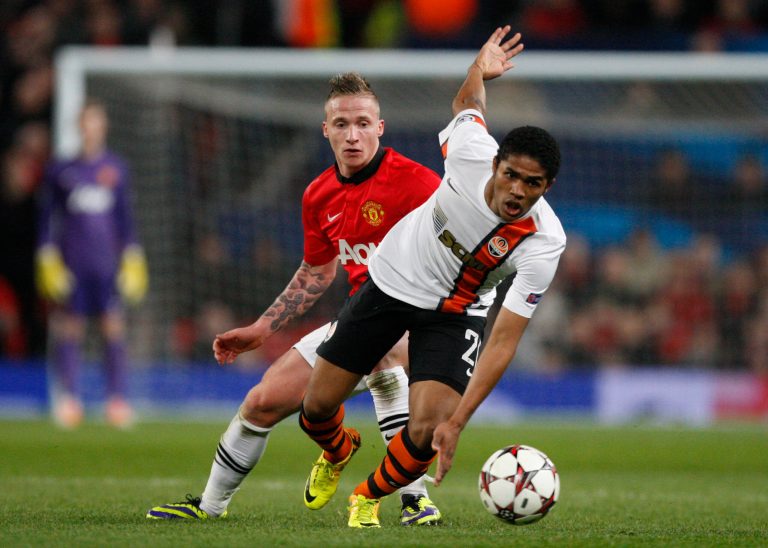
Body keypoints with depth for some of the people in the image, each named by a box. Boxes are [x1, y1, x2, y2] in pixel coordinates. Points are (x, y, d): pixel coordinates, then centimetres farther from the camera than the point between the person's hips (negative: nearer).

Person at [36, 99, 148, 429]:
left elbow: (124, 216, 15)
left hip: (107, 263, 1)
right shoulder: (59, 169, 4)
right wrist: (47, 261, 1)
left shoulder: (116, 168, 9)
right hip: (70, 262, -1)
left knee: (114, 328, -6)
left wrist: (132, 258, 10)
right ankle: (68, 399, 5)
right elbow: (46, 217, 7)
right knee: (69, 330, -2)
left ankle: (117, 401, -3)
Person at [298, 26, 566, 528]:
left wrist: (457, 421, -37)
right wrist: (480, 68, -16)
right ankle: (338, 451, 44)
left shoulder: (543, 244, -31)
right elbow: (468, 104, 1)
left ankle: (370, 497, 15)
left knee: (427, 434, -20)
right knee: (319, 406, 4)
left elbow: (504, 340, -32)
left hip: (455, 313, -2)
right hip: (393, 277, 2)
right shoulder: (472, 153, -28)